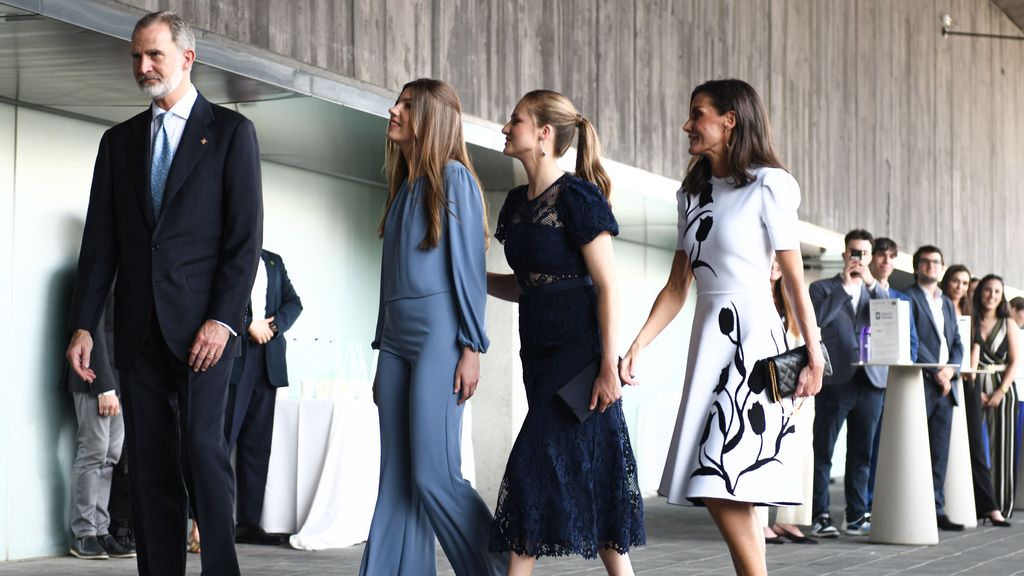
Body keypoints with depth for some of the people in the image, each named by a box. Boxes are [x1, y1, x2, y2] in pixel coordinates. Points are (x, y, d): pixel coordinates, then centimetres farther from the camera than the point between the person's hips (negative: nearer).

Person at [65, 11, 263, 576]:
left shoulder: (230, 131, 4)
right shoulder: (119, 141, 16)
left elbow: (246, 235, -3)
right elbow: (99, 240, 13)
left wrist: (222, 319, -13)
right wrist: (83, 324, 4)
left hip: (201, 324, -4)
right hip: (138, 329, 4)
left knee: (201, 448, -13)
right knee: (150, 465, 3)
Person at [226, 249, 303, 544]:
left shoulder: (274, 262, 20)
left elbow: (293, 302, 14)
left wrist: (274, 325, -4)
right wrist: (249, 325, -14)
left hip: (268, 361, 6)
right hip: (233, 357, -5)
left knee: (258, 443, 4)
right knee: (224, 439, -8)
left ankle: (249, 523, 6)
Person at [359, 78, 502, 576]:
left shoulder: (453, 176, -3)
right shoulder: (402, 185, 19)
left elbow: (469, 266, -8)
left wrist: (471, 348, -14)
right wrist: (383, 354, 18)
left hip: (438, 333, -8)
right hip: (396, 336, 8)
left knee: (434, 475, -11)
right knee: (396, 479, 3)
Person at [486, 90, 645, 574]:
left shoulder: (577, 197, -10)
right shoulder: (518, 202, 13)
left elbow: (607, 285, -14)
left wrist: (609, 366, -19)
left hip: (577, 351, -8)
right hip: (539, 349, 8)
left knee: (535, 468, -9)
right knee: (591, 475, 8)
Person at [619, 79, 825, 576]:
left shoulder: (767, 187, -4)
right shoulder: (695, 193, 15)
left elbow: (795, 278, -6)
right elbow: (676, 287, 13)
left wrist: (813, 354, -8)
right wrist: (637, 346, 3)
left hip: (751, 335, -7)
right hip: (708, 336, 7)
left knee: (724, 487, -13)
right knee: (716, 488, 3)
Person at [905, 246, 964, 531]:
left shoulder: (947, 304, 22)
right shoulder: (908, 297, -2)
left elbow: (957, 343, 18)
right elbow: (911, 340, -11)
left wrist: (951, 369, -1)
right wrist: (936, 372, -13)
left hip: (945, 386, 7)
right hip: (920, 384, -7)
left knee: (940, 452, 6)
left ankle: (936, 509, 8)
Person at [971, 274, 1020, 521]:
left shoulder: (1008, 324, 8)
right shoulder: (971, 322, 8)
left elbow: (1014, 362, 3)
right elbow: (969, 356, 0)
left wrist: (1001, 392, -9)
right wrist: (975, 389, -12)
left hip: (1001, 389, 0)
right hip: (975, 387, 0)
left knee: (1000, 447, -4)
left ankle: (998, 506, -6)